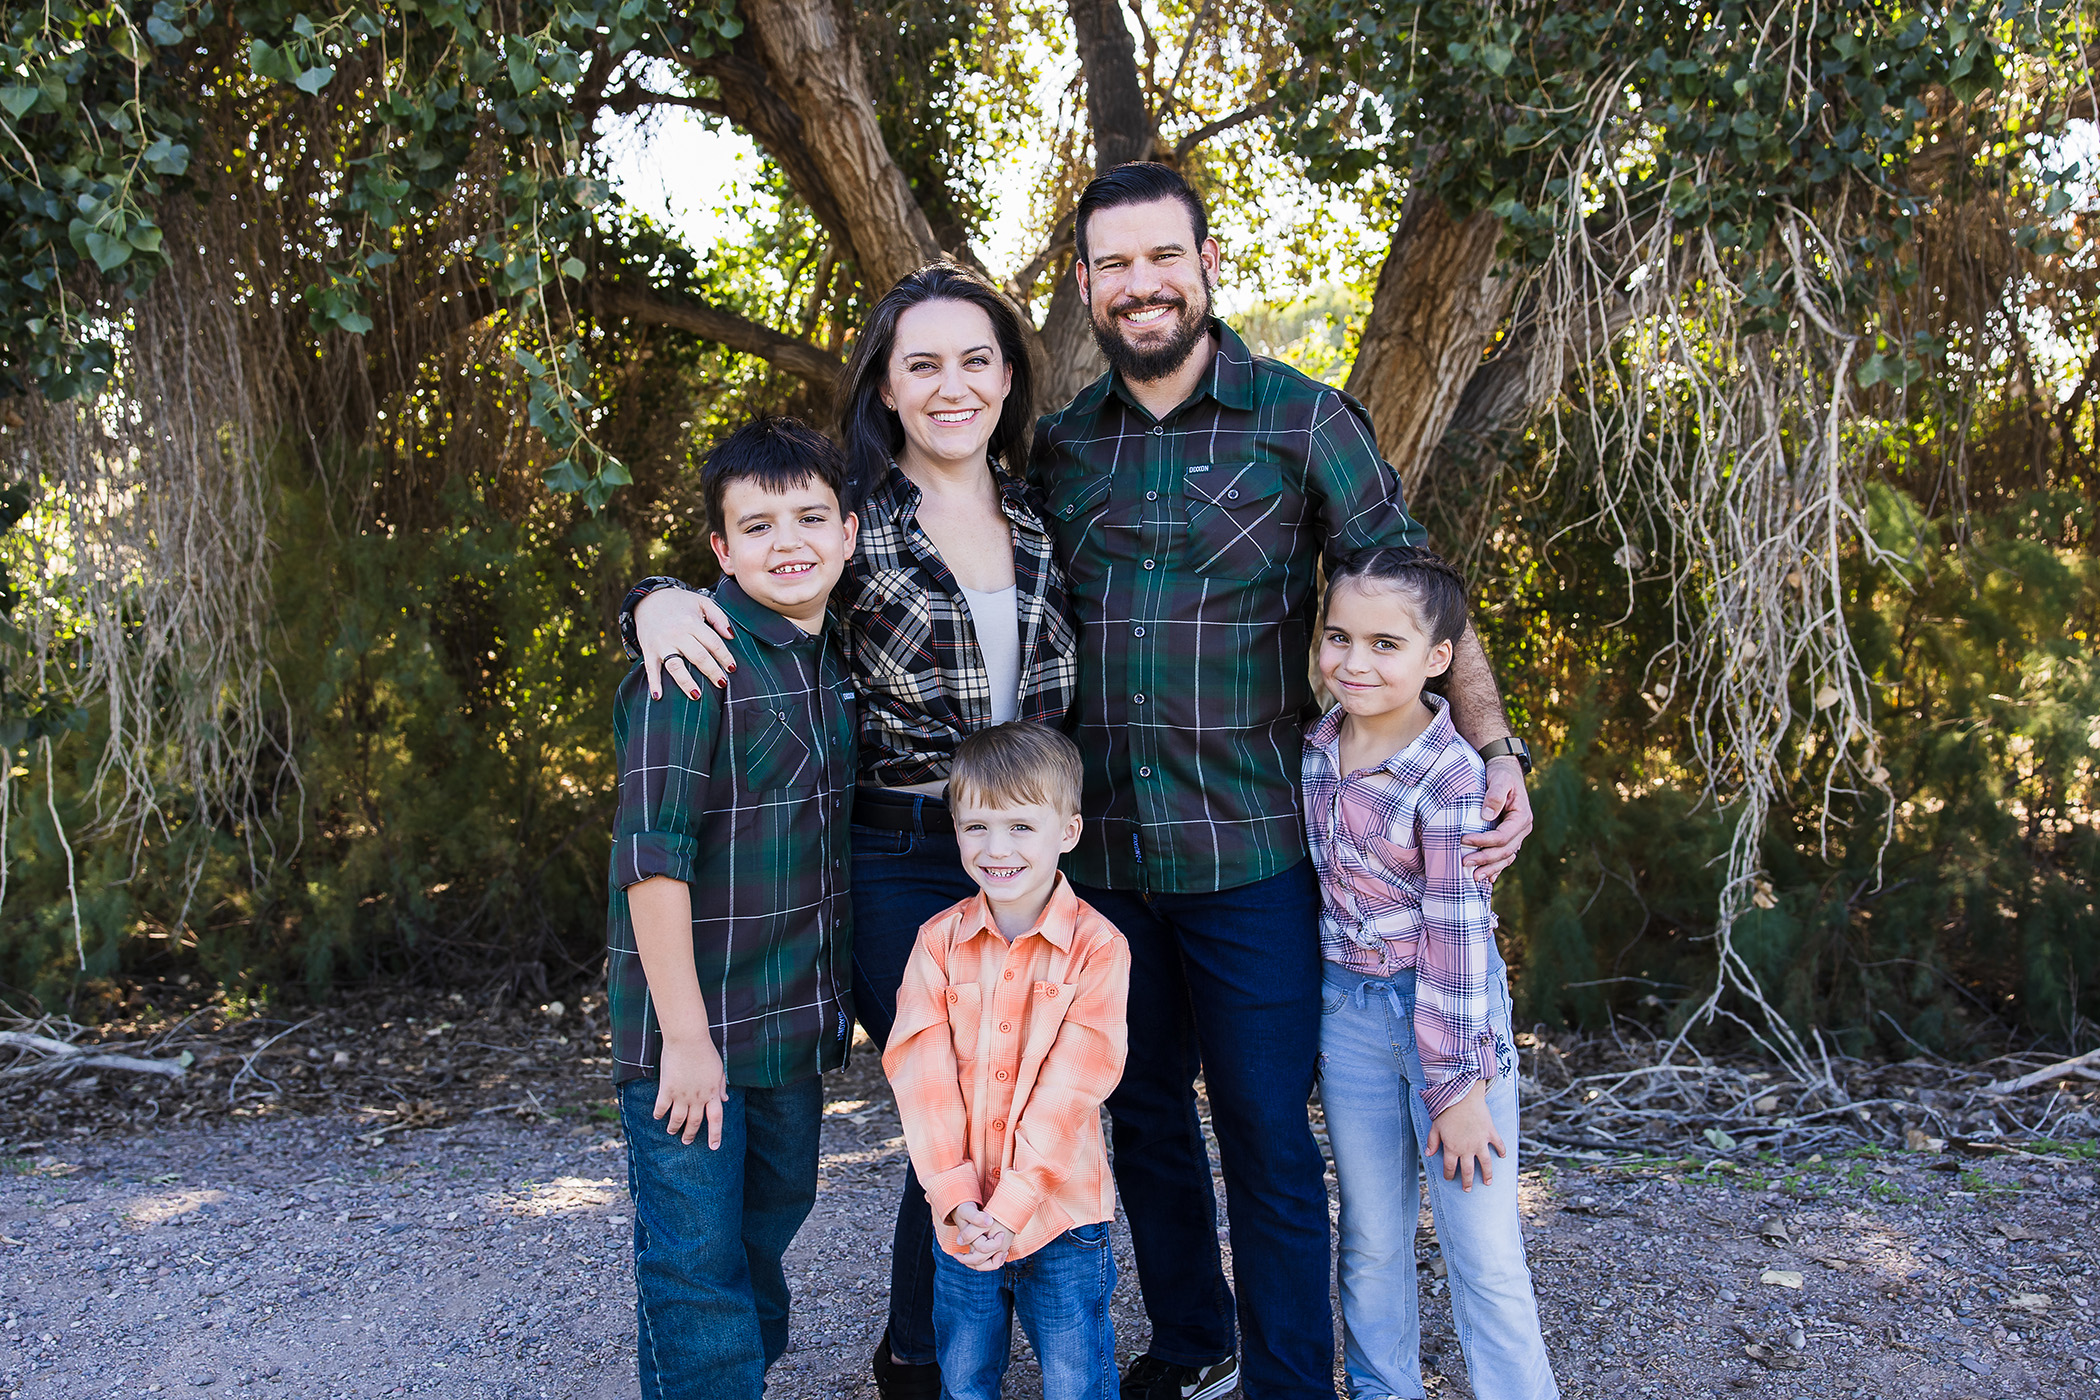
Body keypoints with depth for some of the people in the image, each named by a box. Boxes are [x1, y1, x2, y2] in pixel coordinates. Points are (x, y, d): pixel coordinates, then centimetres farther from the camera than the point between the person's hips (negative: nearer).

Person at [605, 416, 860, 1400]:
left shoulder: (837, 661, 6)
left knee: (772, 1220, 23)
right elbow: (651, 853, -21)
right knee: (696, 1258, 3)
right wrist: (684, 1035, -20)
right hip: (693, 1024, -7)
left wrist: (839, 999, 14)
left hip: (800, 1020, 8)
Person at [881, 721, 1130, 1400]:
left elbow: (1069, 1090, -15)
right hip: (963, 1216, 3)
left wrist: (1010, 1206, -19)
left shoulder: (1098, 947, -11)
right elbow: (920, 1072, -7)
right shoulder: (939, 940, -2)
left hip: (1059, 1212, -3)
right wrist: (955, 1196, -15)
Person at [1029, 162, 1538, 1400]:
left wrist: (1495, 752, -12)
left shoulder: (1304, 420, -3)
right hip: (1102, 852, 4)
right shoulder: (1060, 446, 7)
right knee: (1144, 1121, 17)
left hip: (1251, 855, -4)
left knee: (1268, 1137, 4)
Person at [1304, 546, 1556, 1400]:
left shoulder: (1451, 778, -20)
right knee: (1371, 1240, 17)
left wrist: (1458, 1087, -16)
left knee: (1485, 1254, 1)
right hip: (1346, 1012, 6)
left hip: (1449, 1014, -5)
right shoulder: (1315, 751, 0)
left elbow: (1457, 937, -19)